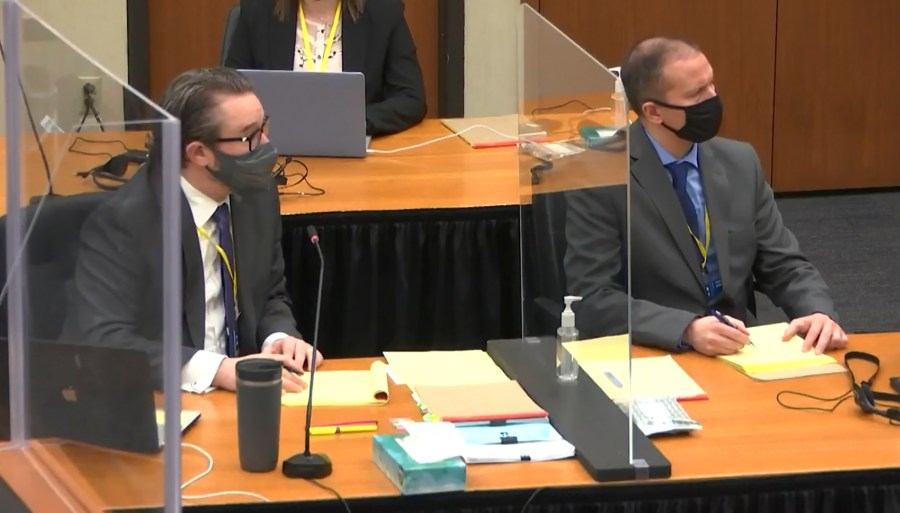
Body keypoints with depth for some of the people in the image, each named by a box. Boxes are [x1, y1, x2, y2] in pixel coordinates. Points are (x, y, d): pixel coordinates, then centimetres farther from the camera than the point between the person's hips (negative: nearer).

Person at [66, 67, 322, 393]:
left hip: (238, 391, 5)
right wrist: (217, 369, -31)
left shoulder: (257, 193, 2)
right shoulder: (122, 221, -17)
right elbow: (103, 341, -24)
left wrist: (279, 338, -6)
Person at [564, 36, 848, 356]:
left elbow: (784, 267, 11)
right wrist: (687, 329, -27)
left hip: (736, 355, 3)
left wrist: (818, 312, -10)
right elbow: (593, 300, -14)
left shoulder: (740, 163, 6)